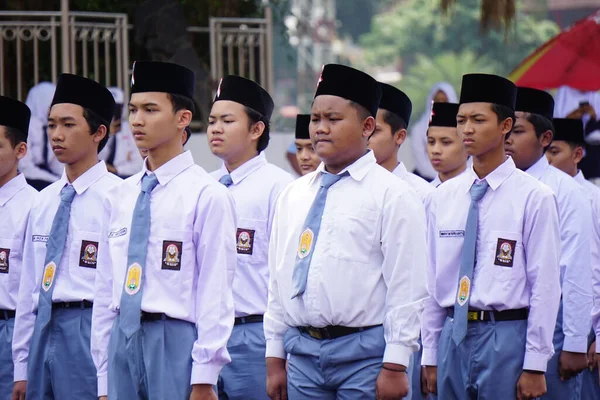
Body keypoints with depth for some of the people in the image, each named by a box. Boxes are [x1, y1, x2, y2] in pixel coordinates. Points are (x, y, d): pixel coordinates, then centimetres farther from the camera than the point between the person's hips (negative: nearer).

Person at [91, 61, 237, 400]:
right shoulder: (119, 198, 13)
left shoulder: (207, 195, -5)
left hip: (176, 343, -6)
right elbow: (105, 291, 15)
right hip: (123, 341, 6)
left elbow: (215, 292, -9)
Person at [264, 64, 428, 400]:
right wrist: (275, 359, 12)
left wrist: (395, 366, -14)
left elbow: (407, 288, -9)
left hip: (364, 352, -6)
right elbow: (278, 282, 17)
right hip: (302, 351, 6)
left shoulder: (392, 195, -4)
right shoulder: (293, 196, 14)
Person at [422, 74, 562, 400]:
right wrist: (430, 356, 10)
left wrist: (535, 365, -11)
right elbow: (432, 279, 12)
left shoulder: (534, 198, -5)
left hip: (506, 336, -4)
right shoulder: (444, 197, 9)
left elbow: (545, 286, -7)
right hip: (454, 334, 4)